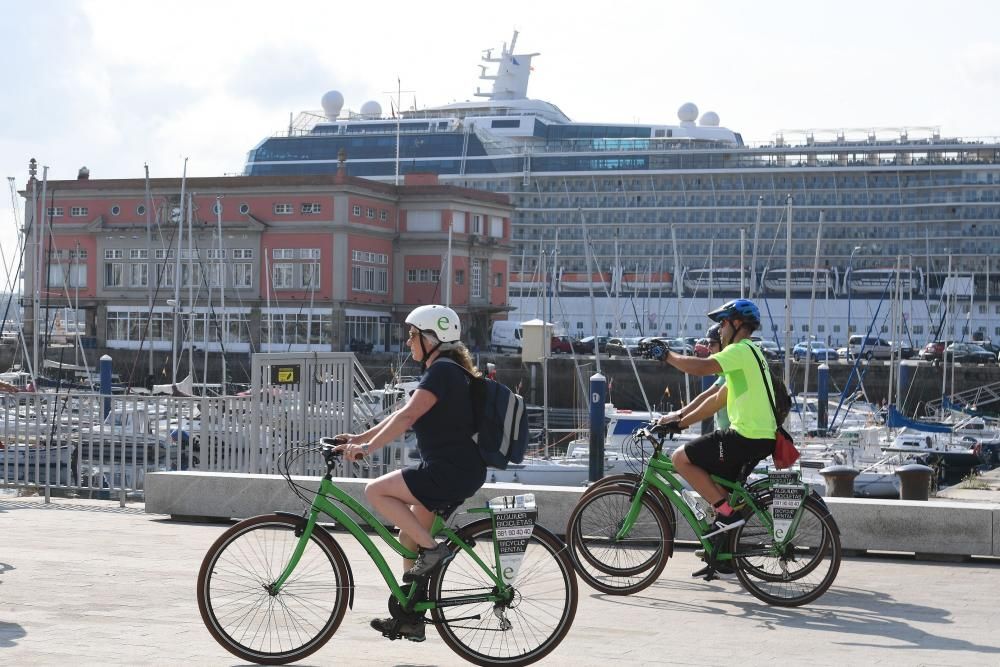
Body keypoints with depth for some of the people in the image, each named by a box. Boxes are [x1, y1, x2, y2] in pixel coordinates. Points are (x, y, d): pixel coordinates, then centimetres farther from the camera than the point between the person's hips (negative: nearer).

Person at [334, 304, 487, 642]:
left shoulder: (442, 371, -13)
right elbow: (404, 415, 20)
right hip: (456, 471, 10)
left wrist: (369, 447, -26)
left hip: (451, 471, -10)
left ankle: (432, 549, -12)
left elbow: (407, 416, -24)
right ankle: (411, 617, 19)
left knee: (376, 491, -14)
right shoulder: (439, 371, 19)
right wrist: (361, 437, 15)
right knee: (408, 536, 14)